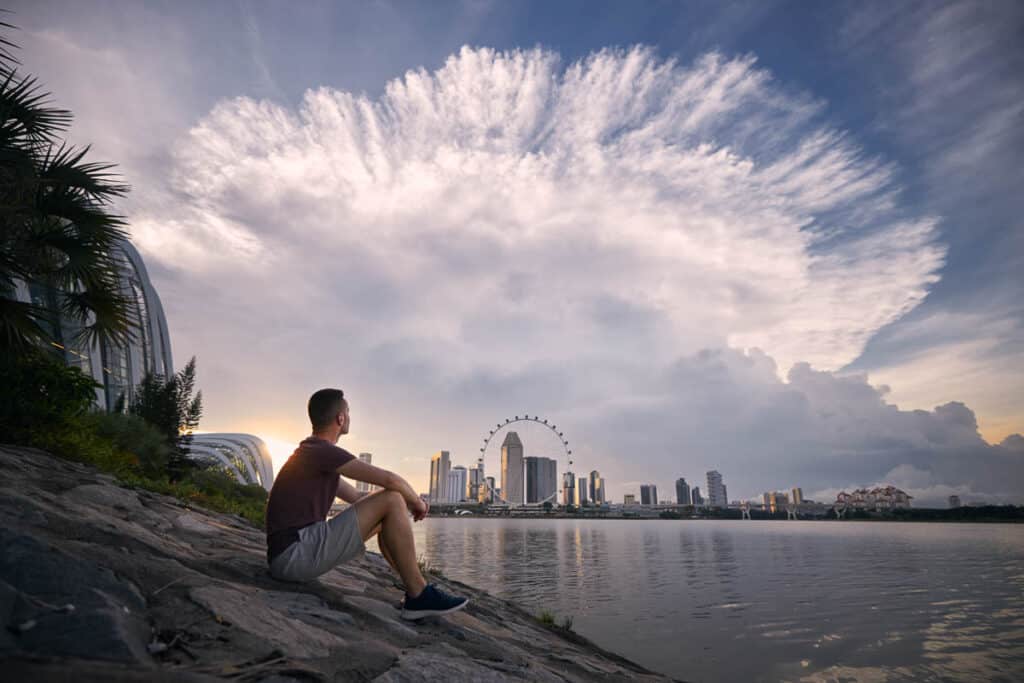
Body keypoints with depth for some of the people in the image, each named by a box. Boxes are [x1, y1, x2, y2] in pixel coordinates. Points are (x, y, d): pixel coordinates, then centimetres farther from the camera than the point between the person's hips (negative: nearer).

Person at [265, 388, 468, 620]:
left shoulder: (317, 455, 18)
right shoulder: (322, 451, -14)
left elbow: (356, 497, 24)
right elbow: (390, 480, -20)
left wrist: (409, 503, 14)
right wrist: (417, 501, 1)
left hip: (297, 553, 10)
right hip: (295, 554, -10)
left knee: (386, 518, 17)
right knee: (392, 501, -15)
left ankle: (418, 593, 15)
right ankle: (419, 595, -7)